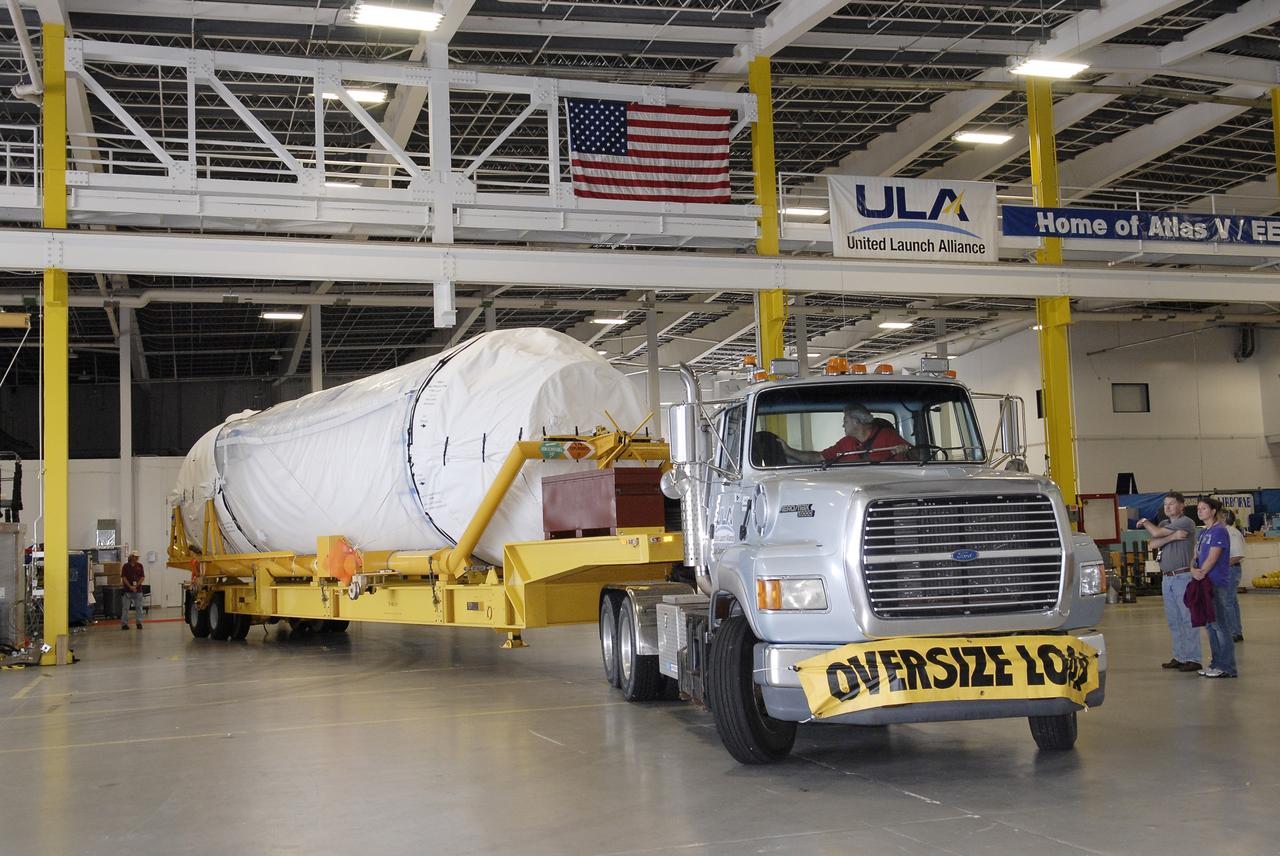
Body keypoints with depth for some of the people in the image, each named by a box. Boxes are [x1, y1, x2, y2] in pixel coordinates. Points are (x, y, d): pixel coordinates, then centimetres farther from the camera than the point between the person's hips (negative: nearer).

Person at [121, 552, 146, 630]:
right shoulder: (126, 566, -1)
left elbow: (143, 577, 3)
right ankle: (124, 624, 5)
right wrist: (130, 587, -13)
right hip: (127, 590, -2)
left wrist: (136, 585, -10)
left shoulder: (140, 566, 5)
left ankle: (139, 623, 12)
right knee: (125, 607, 0)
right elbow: (123, 577, -4)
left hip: (138, 589, 2)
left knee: (139, 607, 5)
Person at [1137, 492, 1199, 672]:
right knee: (1173, 620, 9)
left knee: (1188, 618, -7)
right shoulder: (1165, 524, 17)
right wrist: (1172, 537, -15)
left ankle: (1193, 659, -6)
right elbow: (1153, 544, 1)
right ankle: (1180, 657, 15)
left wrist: (1145, 522, 7)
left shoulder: (1186, 522, -7)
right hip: (1167, 577, 8)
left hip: (1183, 576, -8)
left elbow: (1156, 532, -13)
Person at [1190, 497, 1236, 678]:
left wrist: (1201, 573, -13)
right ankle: (1216, 663, 17)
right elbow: (1196, 556, 10)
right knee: (1210, 625, 11)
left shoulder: (1219, 531, -9)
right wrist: (1193, 569, -8)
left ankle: (1227, 667, -3)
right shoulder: (1203, 532, 16)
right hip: (1205, 584, 9)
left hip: (1218, 584, -9)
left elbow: (1212, 558, -16)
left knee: (1219, 625, -7)